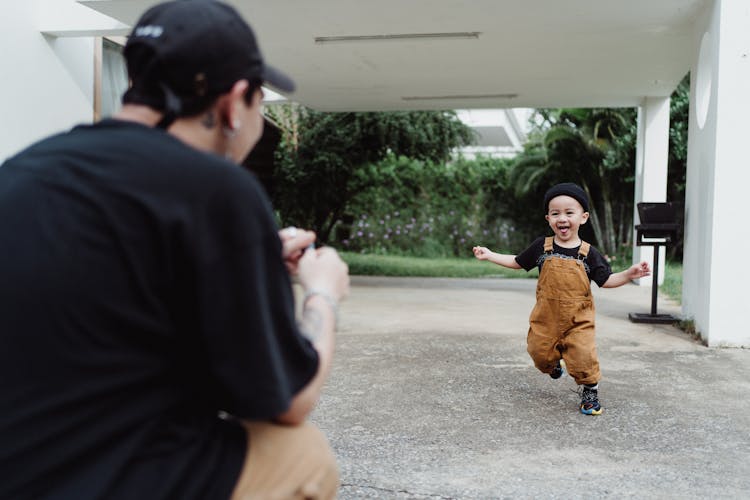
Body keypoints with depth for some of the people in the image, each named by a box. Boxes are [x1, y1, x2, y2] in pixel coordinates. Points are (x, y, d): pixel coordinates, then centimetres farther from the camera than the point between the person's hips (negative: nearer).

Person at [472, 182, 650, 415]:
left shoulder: (588, 253, -6)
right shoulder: (541, 246, -3)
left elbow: (606, 280, -3)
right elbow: (517, 262, 11)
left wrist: (628, 274, -19)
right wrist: (489, 255, 9)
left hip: (578, 320, -2)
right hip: (546, 317, 2)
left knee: (583, 358, -11)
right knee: (540, 353, 13)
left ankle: (590, 390, 18)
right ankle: (553, 364, 49)